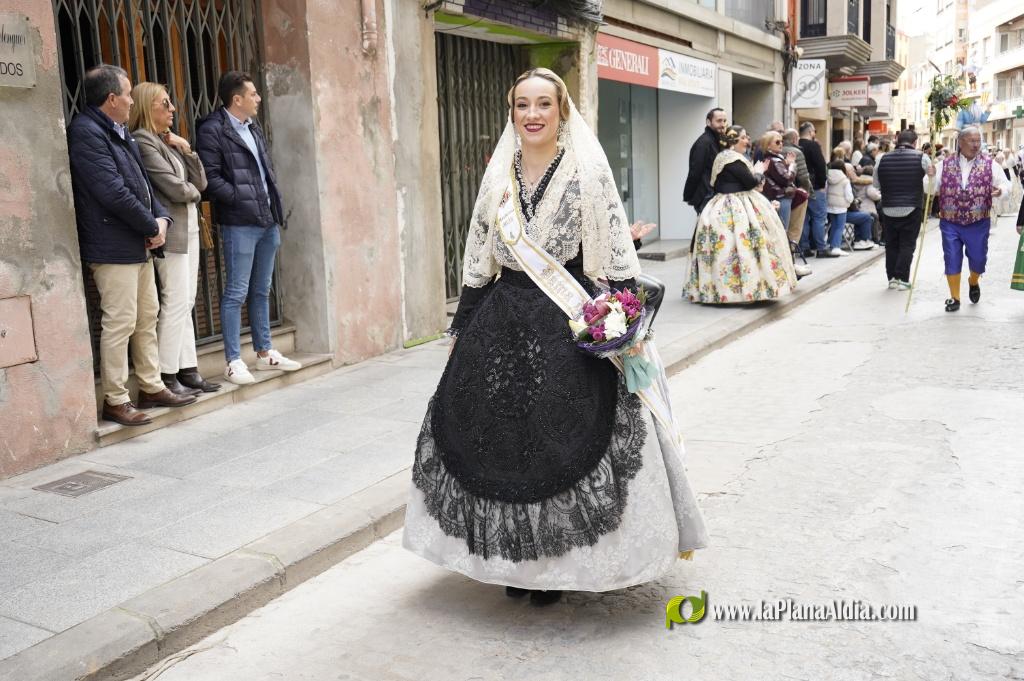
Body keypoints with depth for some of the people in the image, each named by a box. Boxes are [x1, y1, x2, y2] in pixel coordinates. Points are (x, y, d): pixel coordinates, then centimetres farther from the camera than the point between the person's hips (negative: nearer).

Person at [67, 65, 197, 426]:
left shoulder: (120, 132, 16)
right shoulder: (86, 133, -15)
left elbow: (142, 183, 18)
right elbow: (114, 193, -21)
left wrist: (161, 218, 0)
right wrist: (152, 226, -12)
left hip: (140, 245, 10)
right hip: (113, 247, -10)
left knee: (147, 318, 14)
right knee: (120, 322, -5)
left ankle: (151, 388, 24)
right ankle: (115, 400, 5)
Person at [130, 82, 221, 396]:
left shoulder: (169, 140, 15)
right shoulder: (143, 141, -9)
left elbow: (200, 182, 11)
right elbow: (173, 188, -15)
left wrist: (187, 150, -1)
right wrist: (193, 191, 5)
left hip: (189, 227, 9)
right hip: (171, 230, -9)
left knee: (186, 303, 10)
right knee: (176, 303, -7)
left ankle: (188, 370, 16)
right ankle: (167, 376, -1)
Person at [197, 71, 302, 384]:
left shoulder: (253, 128, 16)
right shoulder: (213, 130, -8)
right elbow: (211, 179, -14)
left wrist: (273, 203, 8)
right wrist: (243, 201, -14)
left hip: (267, 221, 8)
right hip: (239, 224, -8)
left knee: (261, 291, 14)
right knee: (236, 293, -3)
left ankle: (264, 353, 23)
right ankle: (233, 361, 3)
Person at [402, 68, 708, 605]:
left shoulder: (588, 172, -4)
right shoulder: (498, 176, 9)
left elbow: (617, 256, -5)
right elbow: (477, 260, 13)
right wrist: (462, 327, 13)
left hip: (570, 322, -4)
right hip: (504, 321, 4)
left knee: (564, 438, 0)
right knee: (501, 435, 7)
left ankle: (560, 559, 19)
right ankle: (515, 557, 24)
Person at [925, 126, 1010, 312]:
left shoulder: (990, 165, 0)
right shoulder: (944, 165, 1)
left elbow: (1005, 185, 4)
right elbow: (930, 190, 2)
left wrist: (1001, 190, -19)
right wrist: (931, 177, -19)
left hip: (979, 223, 0)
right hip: (950, 223, 0)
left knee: (978, 259, 7)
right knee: (952, 260, 1)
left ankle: (974, 282, 40)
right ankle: (955, 298, 13)